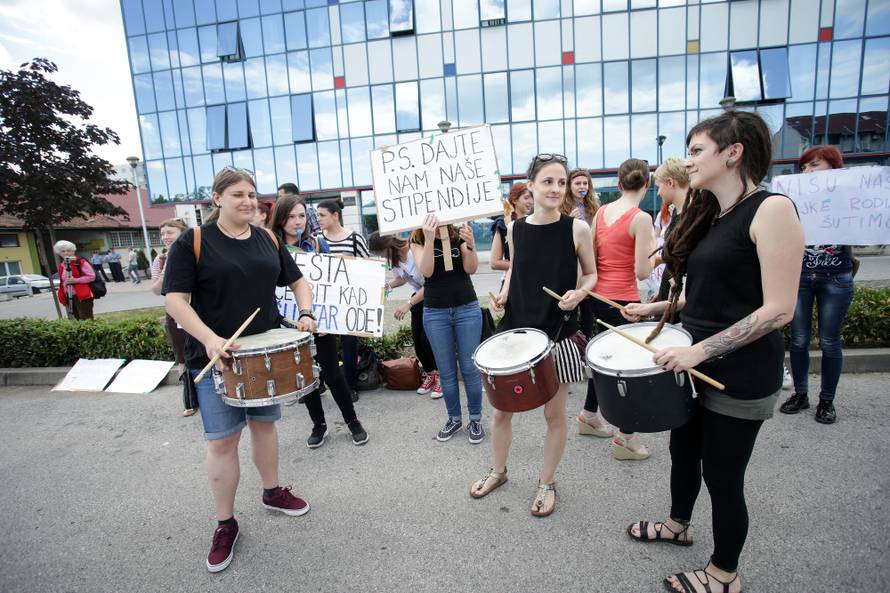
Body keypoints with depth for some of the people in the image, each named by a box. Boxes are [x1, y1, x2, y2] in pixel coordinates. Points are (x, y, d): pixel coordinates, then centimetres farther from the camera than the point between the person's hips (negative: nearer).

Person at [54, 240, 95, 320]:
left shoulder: (81, 262, -4)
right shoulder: (61, 266, 14)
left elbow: (92, 276, -10)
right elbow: (61, 283, 21)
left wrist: (75, 280, -17)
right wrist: (63, 298, 13)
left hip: (83, 297, -6)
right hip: (69, 298, 6)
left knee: (86, 320, -7)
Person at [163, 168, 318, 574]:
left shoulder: (268, 240, 5)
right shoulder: (193, 241, -8)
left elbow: (298, 281, 12)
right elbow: (174, 299, -13)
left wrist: (306, 314, -6)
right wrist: (208, 338, -26)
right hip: (216, 358, -4)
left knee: (265, 423, 17)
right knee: (222, 440, 2)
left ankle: (272, 492, 37)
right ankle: (225, 523, 20)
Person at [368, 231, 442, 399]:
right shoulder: (392, 258, -4)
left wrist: (409, 303, -33)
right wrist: (387, 286, -7)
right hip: (419, 297, 7)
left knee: (427, 338, -11)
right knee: (417, 339, 2)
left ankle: (440, 376, 7)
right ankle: (430, 374, 22)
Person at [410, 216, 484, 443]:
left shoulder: (459, 234, 1)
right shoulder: (418, 239, 1)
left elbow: (471, 269, -9)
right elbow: (426, 271, -15)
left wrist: (470, 245, -26)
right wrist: (430, 239, -26)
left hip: (467, 309, 0)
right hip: (435, 313, 1)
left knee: (470, 367, 4)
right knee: (446, 371, 8)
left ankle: (476, 419, 20)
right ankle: (454, 418, 26)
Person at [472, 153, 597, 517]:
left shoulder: (577, 229, -8)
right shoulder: (515, 229, 0)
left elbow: (591, 274, 5)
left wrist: (578, 293, -14)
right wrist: (504, 294, 0)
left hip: (558, 332, -2)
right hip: (516, 327, 3)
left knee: (554, 413, 11)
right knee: (501, 408, 12)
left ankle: (547, 482, 34)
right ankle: (498, 470, 38)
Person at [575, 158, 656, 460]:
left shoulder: (601, 211, 5)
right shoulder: (641, 219, -14)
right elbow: (642, 272, -15)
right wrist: (652, 247, 1)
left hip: (598, 296, 7)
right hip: (623, 301, -7)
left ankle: (590, 415, 39)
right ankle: (626, 438, 15)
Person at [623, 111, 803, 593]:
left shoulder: (771, 209, -16)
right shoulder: (709, 215, 9)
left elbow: (778, 309, -21)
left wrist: (700, 350, -24)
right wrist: (656, 308, 10)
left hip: (741, 373, -8)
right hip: (699, 363, 8)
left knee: (721, 474, 7)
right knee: (684, 448, 22)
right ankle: (678, 524, 48)